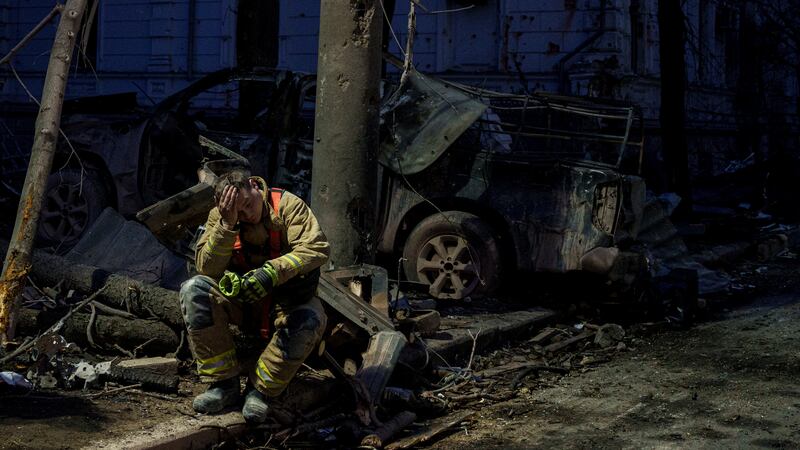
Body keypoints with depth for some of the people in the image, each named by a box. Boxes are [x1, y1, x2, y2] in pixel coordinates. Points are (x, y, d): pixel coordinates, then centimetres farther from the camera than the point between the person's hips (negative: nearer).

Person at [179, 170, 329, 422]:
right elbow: (207, 268, -16)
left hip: (286, 299, -2)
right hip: (241, 299, 3)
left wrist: (271, 272, -38)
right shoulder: (218, 217, -5)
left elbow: (317, 248, -25)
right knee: (194, 290, -24)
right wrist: (227, 224, -29)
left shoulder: (287, 205, -13)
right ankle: (224, 384, -18)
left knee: (310, 320, -36)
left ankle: (261, 390, -17)